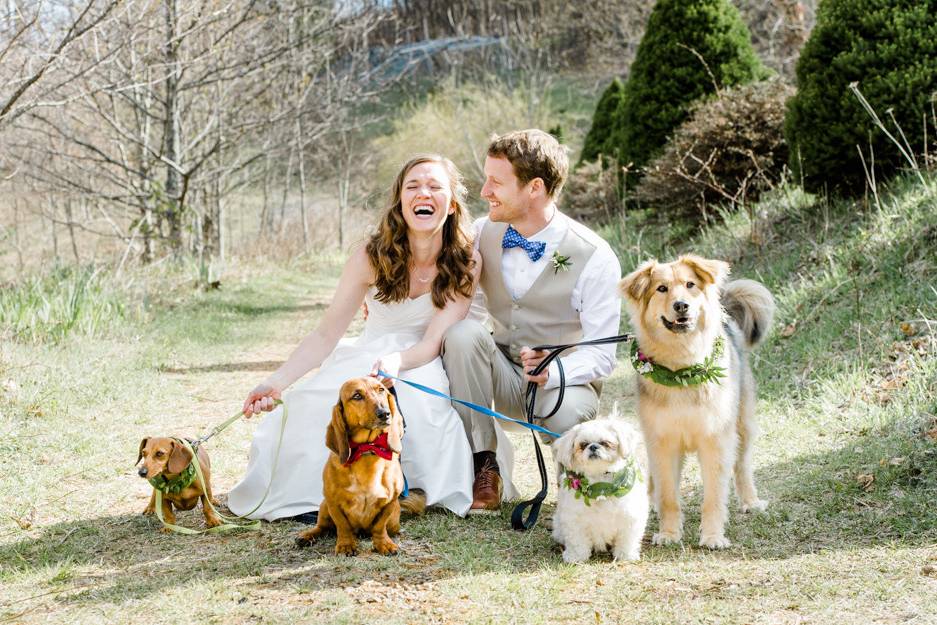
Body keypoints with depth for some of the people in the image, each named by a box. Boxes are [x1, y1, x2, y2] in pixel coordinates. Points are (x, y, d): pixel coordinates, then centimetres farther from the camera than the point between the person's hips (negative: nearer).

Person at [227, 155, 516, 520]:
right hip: (366, 357, 2)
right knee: (312, 409, -30)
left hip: (422, 366, -1)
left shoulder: (465, 262, -10)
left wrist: (394, 361, -38)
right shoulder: (372, 257, -8)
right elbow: (327, 334, -6)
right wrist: (276, 383, -20)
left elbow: (433, 343, -15)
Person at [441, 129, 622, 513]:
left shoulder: (595, 258, -17)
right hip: (503, 375, 4)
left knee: (566, 411, -38)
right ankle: (482, 467, -17)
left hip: (562, 381, -4)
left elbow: (601, 355, -18)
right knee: (462, 331, -27)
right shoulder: (484, 234, -3)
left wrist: (551, 371, -37)